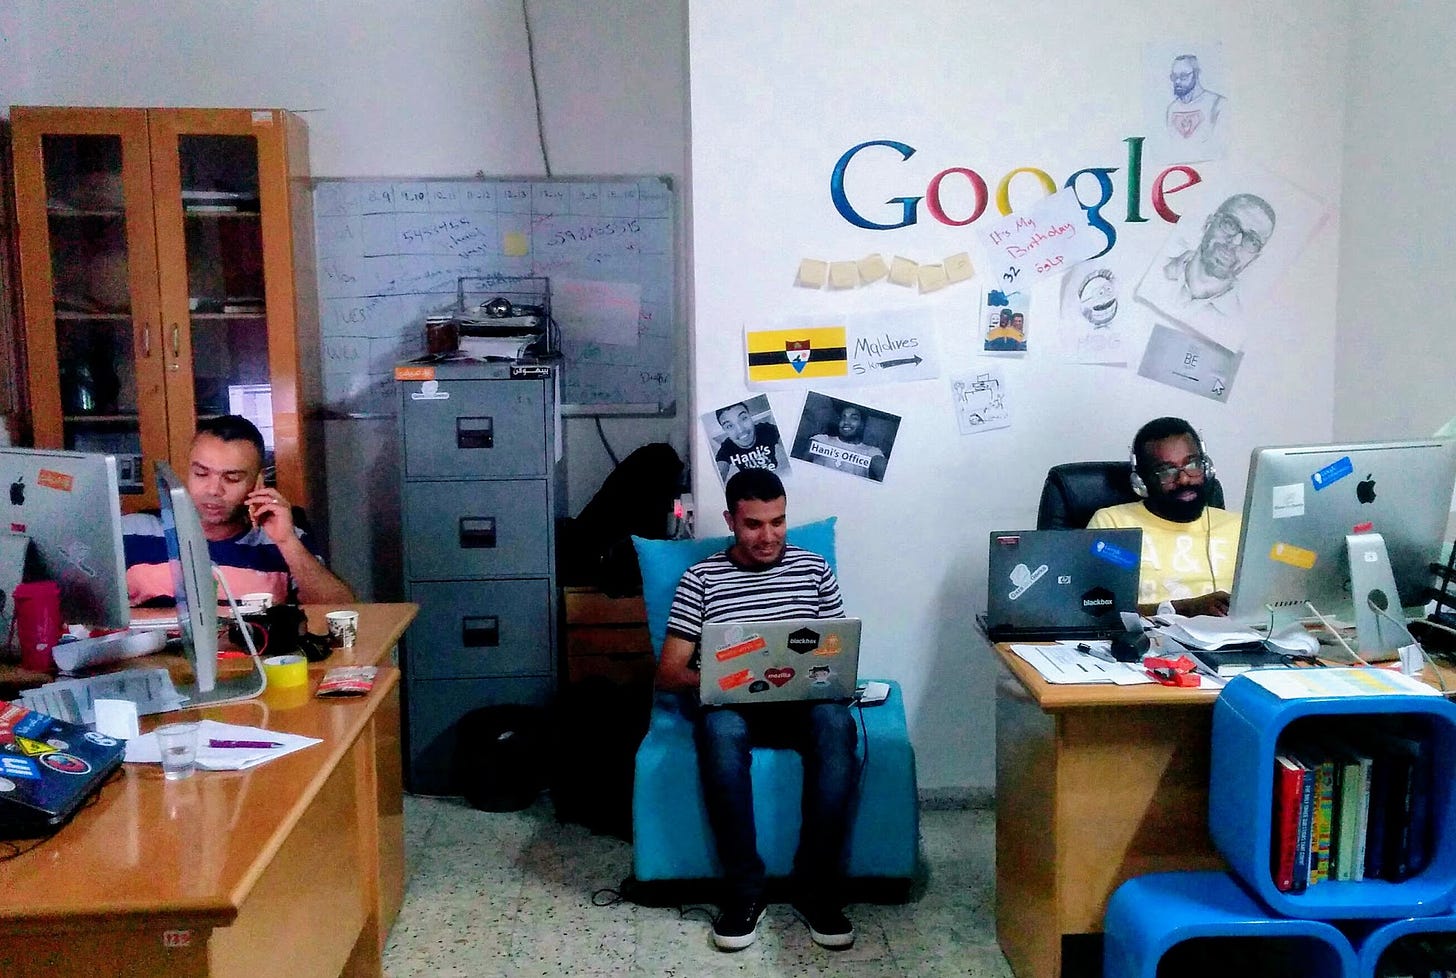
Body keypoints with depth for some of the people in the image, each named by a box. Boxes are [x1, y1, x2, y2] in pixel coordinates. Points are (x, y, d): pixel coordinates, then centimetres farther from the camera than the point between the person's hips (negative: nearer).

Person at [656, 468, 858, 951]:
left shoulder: (814, 568, 13)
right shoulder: (700, 579, 7)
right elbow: (668, 672, 3)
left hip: (804, 700, 2)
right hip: (729, 704, -1)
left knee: (835, 721, -35)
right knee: (719, 729, -39)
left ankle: (816, 887, -25)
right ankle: (744, 889, -25)